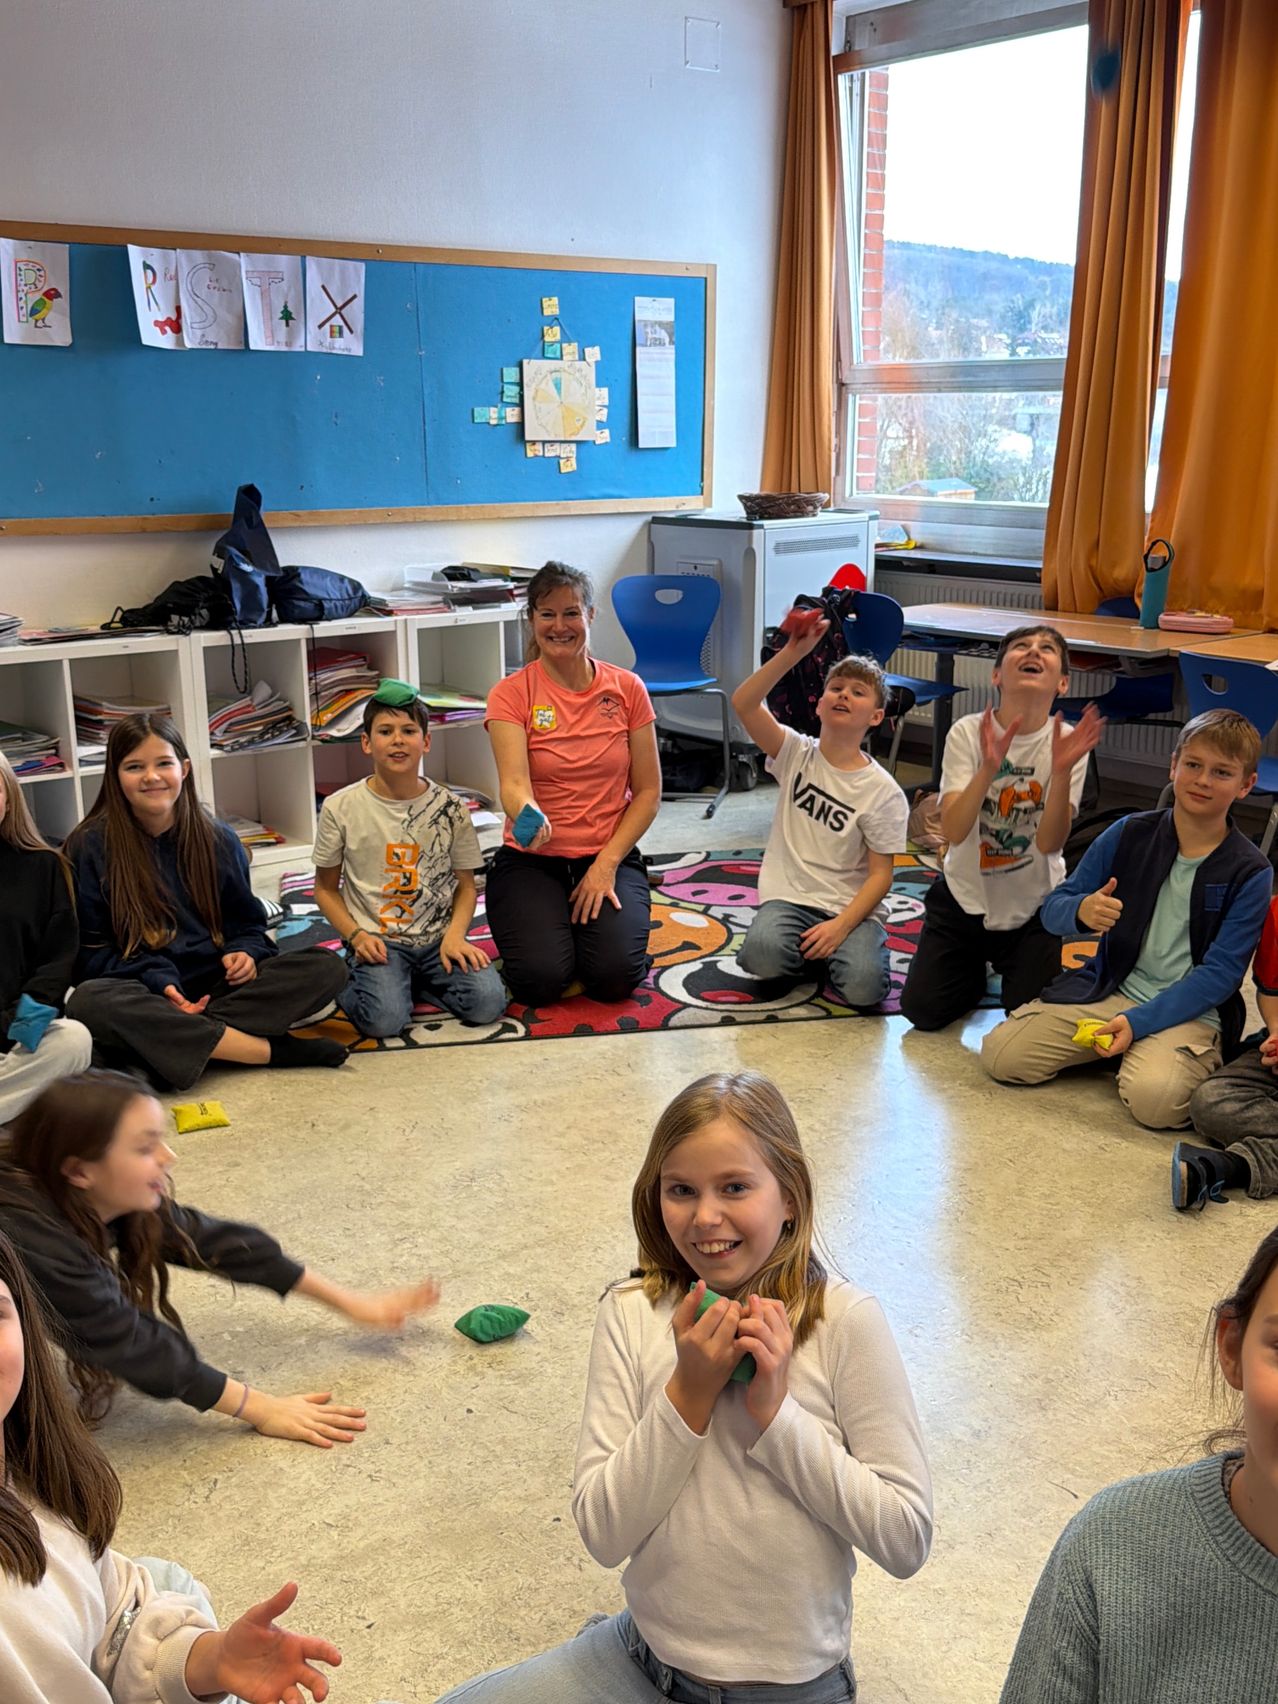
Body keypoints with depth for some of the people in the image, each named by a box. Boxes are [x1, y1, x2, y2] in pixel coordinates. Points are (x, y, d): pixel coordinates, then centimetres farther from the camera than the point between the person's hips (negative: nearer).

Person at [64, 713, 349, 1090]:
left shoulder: (218, 840, 9)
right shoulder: (89, 847, 0)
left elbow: (247, 922, 18)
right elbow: (91, 949, -1)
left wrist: (245, 953, -6)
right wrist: (158, 983, -18)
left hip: (218, 987, 3)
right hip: (145, 996, -3)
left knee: (327, 967, -18)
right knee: (89, 1002, -39)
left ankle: (184, 1042, -29)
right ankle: (272, 1049, -33)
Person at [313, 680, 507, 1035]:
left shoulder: (449, 807, 2)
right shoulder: (341, 808, -2)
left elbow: (466, 884, 9)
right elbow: (326, 888, 6)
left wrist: (455, 935, -10)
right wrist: (357, 935, -10)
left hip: (437, 938, 2)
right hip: (376, 941, -2)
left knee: (487, 1002, -22)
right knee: (384, 1018, -29)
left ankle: (420, 982, 6)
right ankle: (349, 983, 6)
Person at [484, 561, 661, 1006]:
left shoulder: (627, 689, 1)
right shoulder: (511, 694, -5)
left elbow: (648, 792, 1)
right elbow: (514, 783, -19)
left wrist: (607, 863, -12)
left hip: (608, 857, 1)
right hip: (531, 860, -1)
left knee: (615, 976, -23)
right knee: (540, 979, -24)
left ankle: (595, 927, 12)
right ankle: (542, 926, 12)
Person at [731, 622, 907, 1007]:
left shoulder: (883, 792, -4)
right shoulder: (796, 754, 1)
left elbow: (880, 873, -5)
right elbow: (743, 703, -15)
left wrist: (841, 925, -19)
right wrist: (793, 652, -25)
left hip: (851, 908, -1)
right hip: (788, 899, 1)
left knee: (863, 985, -28)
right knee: (761, 954, -31)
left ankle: (842, 945, 8)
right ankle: (809, 952, 4)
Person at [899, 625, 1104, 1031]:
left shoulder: (1067, 742, -15)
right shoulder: (968, 732, -16)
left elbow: (1050, 843, -24)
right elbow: (953, 831, -27)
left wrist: (1062, 771, -38)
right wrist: (988, 768, -43)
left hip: (1032, 906, 0)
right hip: (964, 897, 0)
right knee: (922, 1011, -1)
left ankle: (1011, 970, 30)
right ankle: (974, 972, 31)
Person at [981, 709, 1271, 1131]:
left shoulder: (1250, 872, -6)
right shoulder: (1129, 834, 0)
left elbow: (1220, 973, -10)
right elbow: (1053, 908, 2)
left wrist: (1138, 1021, -21)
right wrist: (1081, 912, -24)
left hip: (1190, 1011, -3)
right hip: (1109, 989, 3)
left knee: (1154, 1099, -34)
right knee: (1001, 1056, -13)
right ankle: (1107, 1048, 10)